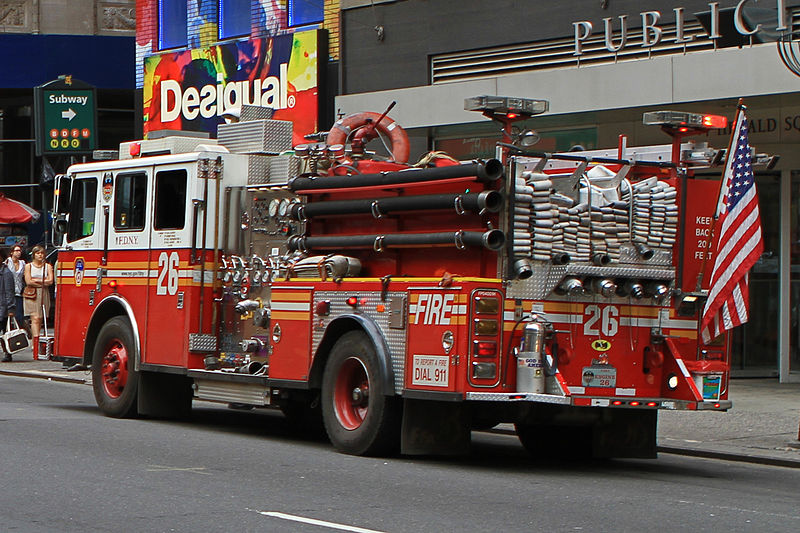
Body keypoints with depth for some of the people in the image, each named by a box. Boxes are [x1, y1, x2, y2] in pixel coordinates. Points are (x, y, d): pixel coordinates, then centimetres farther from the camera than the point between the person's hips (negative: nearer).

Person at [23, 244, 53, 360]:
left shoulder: (47, 266, 11)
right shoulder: (28, 266, 6)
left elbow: (50, 281, -2)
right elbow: (28, 282, -6)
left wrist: (36, 280, -6)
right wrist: (43, 282, -3)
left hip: (44, 295, 3)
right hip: (32, 295, -3)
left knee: (41, 319, 1)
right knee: (35, 318, -15)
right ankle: (36, 348, -25)